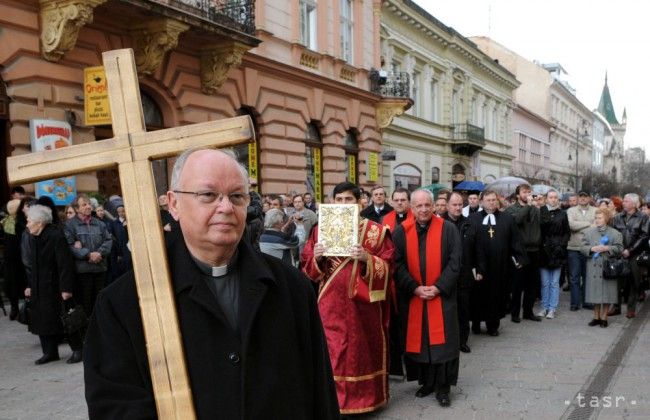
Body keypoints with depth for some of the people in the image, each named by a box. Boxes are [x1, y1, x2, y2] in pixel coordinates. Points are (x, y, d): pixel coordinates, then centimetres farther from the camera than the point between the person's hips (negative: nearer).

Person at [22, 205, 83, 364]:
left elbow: (65, 264, -17)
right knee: (42, 319, 9)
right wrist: (29, 285, 10)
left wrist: (66, 288, -19)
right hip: (39, 289, 7)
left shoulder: (56, 236, -16)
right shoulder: (30, 238, 5)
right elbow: (29, 265, 13)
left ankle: (77, 349, 13)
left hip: (56, 287, -7)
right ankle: (50, 352, 21)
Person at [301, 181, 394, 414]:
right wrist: (316, 258, -16)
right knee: (332, 352, 2)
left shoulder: (375, 231, 0)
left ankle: (365, 397, 25)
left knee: (362, 350, 8)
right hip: (331, 303, 1)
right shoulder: (320, 229, 6)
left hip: (362, 302, -1)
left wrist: (367, 258, -22)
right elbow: (307, 268, 5)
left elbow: (386, 267, -4)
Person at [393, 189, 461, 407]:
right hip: (412, 296, 2)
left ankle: (443, 387, 11)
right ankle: (427, 381, 22)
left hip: (441, 295, -2)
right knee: (419, 339, 8)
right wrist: (415, 288, -13)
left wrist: (438, 287, -14)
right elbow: (398, 264, -3)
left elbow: (455, 262, -6)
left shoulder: (448, 229, -2)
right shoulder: (401, 232, 1)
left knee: (442, 340, 0)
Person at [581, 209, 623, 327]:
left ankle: (603, 317, 14)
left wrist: (607, 248, -17)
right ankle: (596, 317, 19)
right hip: (593, 268, 2)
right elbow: (582, 248, 4)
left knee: (606, 292, 1)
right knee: (594, 292, 6)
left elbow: (619, 249, -3)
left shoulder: (615, 233, 1)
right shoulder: (588, 232, 8)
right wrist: (592, 249, -14)